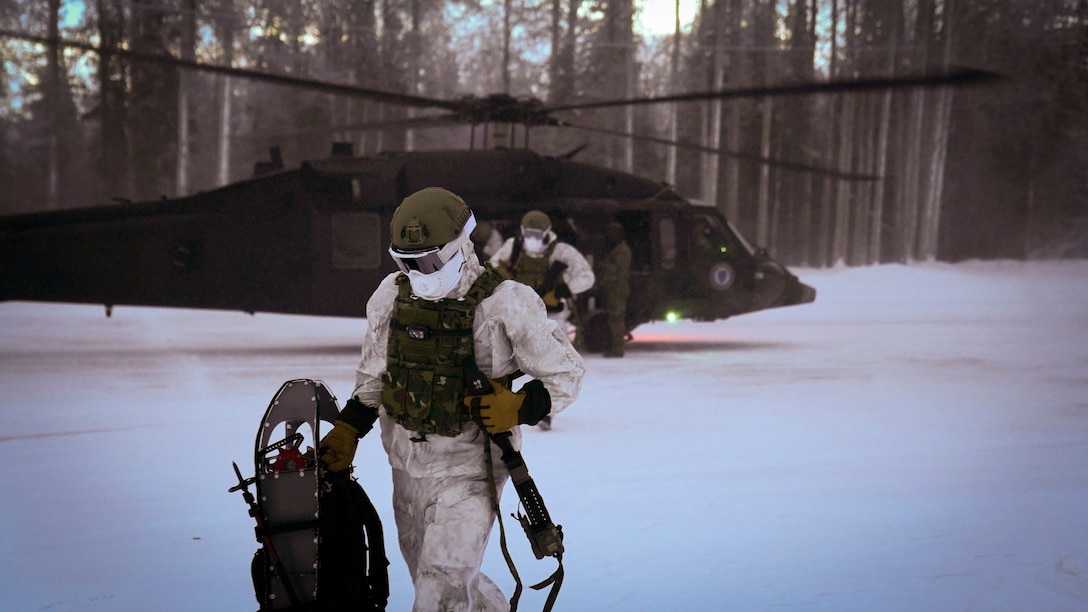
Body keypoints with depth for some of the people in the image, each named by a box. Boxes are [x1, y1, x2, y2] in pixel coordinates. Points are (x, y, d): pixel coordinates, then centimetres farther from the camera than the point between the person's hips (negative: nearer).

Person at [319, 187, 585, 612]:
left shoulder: (505, 304, -14)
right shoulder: (390, 296, 2)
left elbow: (566, 373, -6)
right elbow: (373, 374, 16)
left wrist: (519, 408, -21)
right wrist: (346, 431, 7)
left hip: (470, 469, -6)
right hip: (406, 465, 6)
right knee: (429, 574, 19)